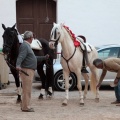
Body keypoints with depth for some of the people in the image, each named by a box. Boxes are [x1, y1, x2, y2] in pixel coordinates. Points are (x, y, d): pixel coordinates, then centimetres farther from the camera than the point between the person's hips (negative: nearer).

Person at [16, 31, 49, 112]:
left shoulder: (27, 46, 20)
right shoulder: (24, 46, -12)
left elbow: (34, 58, 30)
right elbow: (21, 57, -27)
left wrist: (44, 58, 39)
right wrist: (18, 65, -43)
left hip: (30, 71, 11)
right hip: (26, 70, -11)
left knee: (27, 89, 16)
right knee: (27, 89, -7)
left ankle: (25, 106, 23)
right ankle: (25, 107, -4)